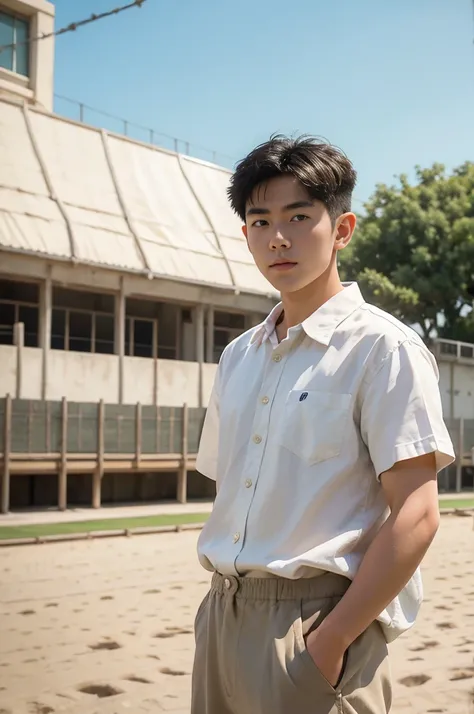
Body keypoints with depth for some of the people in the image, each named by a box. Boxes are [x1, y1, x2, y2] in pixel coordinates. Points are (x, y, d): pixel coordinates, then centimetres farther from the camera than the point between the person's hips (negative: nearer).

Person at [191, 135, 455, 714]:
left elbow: (416, 515, -14)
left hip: (314, 622, -6)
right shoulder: (238, 357, 13)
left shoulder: (381, 347, -8)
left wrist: (331, 640, -18)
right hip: (221, 617, 6)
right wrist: (221, 605, 6)